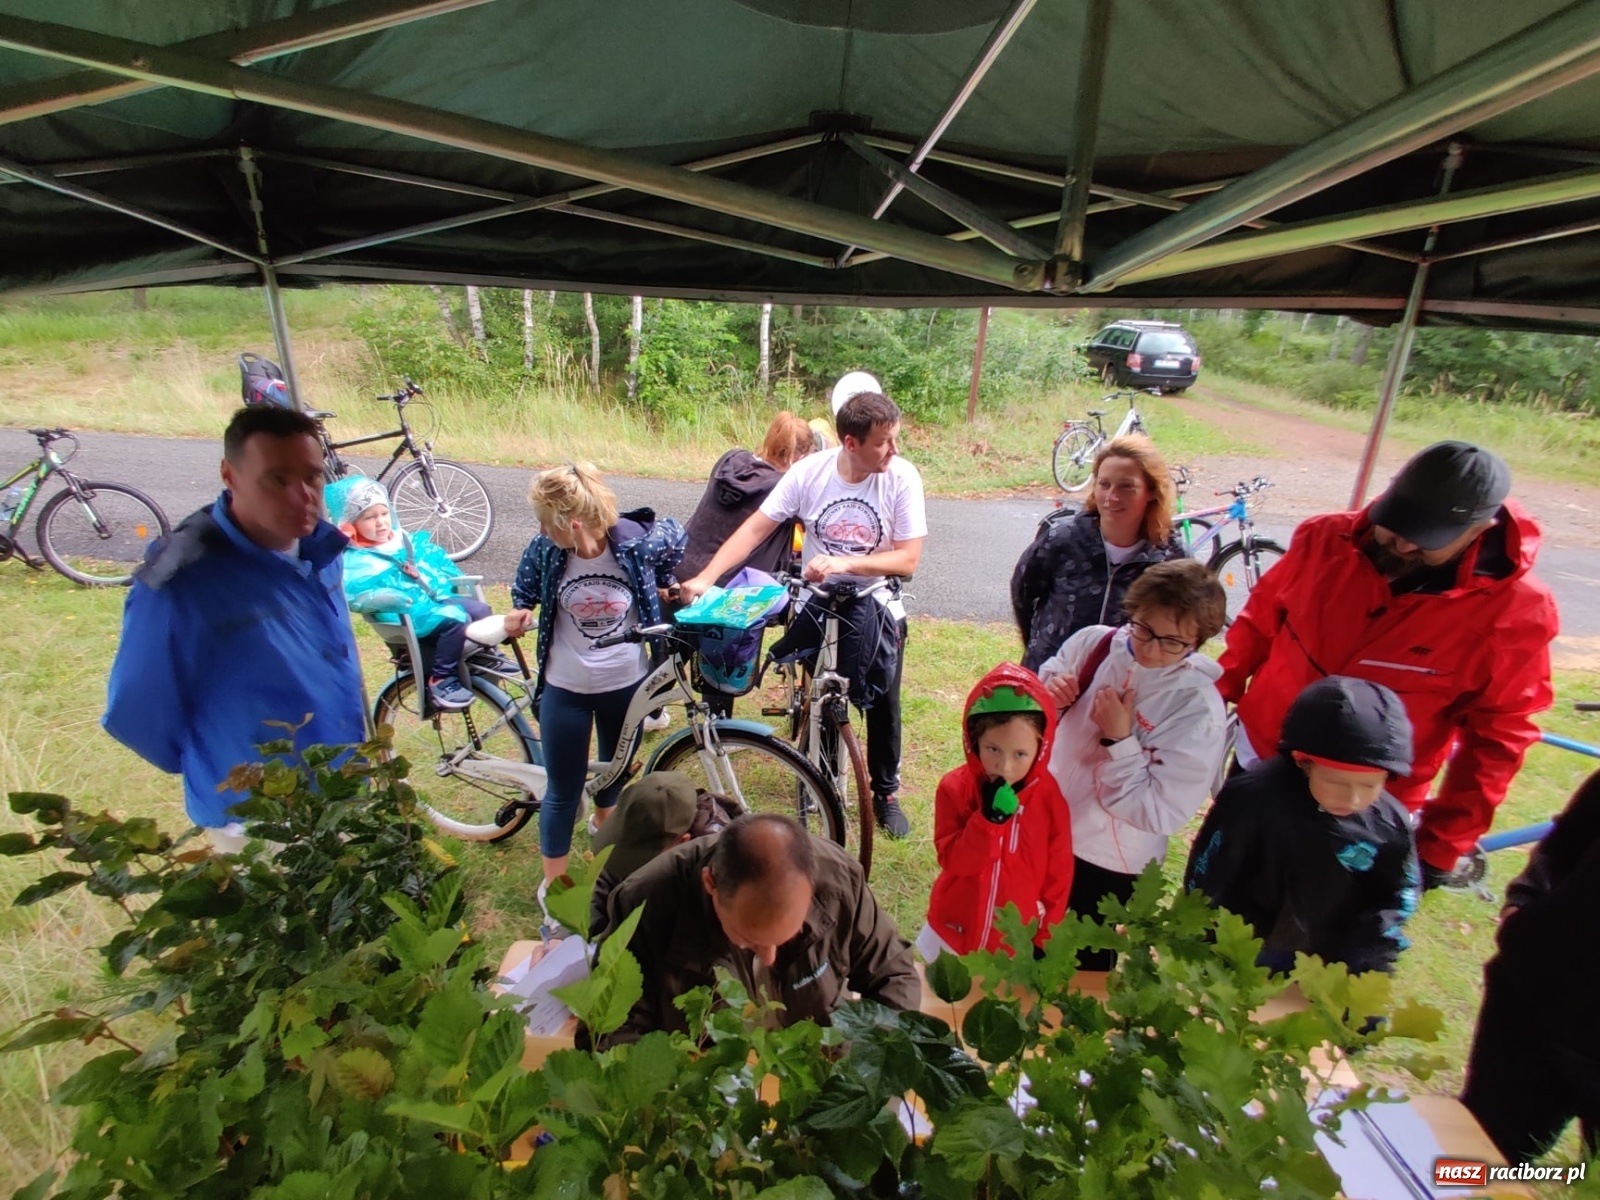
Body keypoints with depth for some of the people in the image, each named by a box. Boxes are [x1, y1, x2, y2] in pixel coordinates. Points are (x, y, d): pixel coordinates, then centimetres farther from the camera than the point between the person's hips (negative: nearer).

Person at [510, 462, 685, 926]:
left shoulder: (638, 542, -22)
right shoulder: (546, 549, -16)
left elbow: (674, 535, 1)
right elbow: (525, 586, 6)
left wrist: (665, 586, -1)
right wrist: (521, 611, -12)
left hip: (626, 683, 1)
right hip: (566, 688, 0)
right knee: (563, 790, 9)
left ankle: (604, 819, 59)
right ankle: (552, 884, 31)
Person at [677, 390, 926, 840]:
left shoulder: (902, 477, -16)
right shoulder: (809, 471, -14)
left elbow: (908, 559, -17)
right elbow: (754, 529, -14)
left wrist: (842, 563, -30)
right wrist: (705, 578, -24)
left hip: (874, 604, 0)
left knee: (882, 702, 5)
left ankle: (886, 791, 30)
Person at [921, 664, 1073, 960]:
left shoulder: (1048, 797, -15)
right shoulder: (954, 788, -17)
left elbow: (1058, 874, -5)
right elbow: (954, 862, -20)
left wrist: (1044, 939, -1)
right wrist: (989, 817, -32)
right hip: (954, 933, 1)